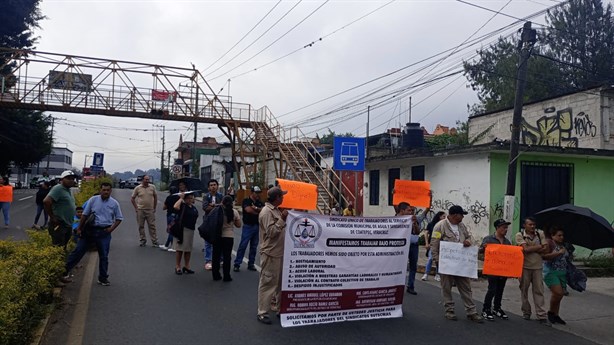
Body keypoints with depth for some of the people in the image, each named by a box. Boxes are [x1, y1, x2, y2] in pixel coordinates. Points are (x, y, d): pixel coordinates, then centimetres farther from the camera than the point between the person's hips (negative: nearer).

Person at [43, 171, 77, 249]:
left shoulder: (68, 190, 12)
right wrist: (52, 217, -20)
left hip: (68, 225, 9)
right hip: (59, 225, -9)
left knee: (64, 247, 18)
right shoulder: (58, 189, -15)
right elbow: (46, 201, -27)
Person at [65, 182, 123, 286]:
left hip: (104, 232, 0)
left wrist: (112, 228, -6)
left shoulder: (114, 203, 0)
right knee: (78, 251, 4)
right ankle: (64, 270, 16)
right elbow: (85, 215, 3)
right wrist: (79, 228, 2)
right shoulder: (93, 200, -1)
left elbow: (119, 218, 7)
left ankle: (103, 278, 18)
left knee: (104, 256, 7)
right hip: (90, 230, 0)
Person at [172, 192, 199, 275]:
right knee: (180, 249, -1)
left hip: (191, 230, 6)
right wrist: (181, 198, -18)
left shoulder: (194, 207, 11)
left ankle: (186, 266, 22)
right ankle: (178, 267, 8)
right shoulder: (182, 206, -8)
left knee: (188, 249, 12)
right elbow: (175, 207, -30)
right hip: (182, 229, -6)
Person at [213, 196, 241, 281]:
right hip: (229, 236, 0)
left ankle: (216, 275, 17)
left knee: (216, 255, 11)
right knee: (227, 256, 6)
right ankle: (226, 276, 7)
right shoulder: (235, 212, -6)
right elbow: (238, 225, -1)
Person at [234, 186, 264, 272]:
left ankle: (251, 264, 18)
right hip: (248, 226, -6)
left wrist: (256, 208, -15)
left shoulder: (260, 202, 13)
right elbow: (248, 210, -20)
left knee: (254, 246, 10)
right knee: (242, 245, -6)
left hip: (257, 226, 6)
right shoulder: (246, 201, -4)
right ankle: (237, 264, -1)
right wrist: (258, 212, -5)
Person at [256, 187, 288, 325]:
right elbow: (271, 232, -23)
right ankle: (262, 312, 4)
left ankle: (278, 307, 31)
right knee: (267, 282, -3)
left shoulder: (276, 210, 13)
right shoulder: (266, 212, -17)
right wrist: (282, 219, -23)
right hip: (270, 254, -10)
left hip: (279, 253, 10)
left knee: (279, 282, 18)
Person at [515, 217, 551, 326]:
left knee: (539, 291, 0)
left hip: (537, 267, 2)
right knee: (524, 290, 8)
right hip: (524, 266, -2)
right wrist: (539, 246, -6)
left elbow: (545, 250, -2)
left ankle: (542, 316, 2)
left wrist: (530, 249, -11)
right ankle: (526, 312, 22)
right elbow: (526, 249, -17)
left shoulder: (540, 234, 6)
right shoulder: (519, 235, -5)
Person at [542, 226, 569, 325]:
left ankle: (555, 315, 15)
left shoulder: (563, 245, 16)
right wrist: (559, 253, -21)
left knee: (559, 295, 6)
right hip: (551, 272, -7)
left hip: (562, 273, 7)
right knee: (558, 292, -17)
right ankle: (551, 312, 3)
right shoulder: (549, 243, -7)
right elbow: (544, 256, -20)